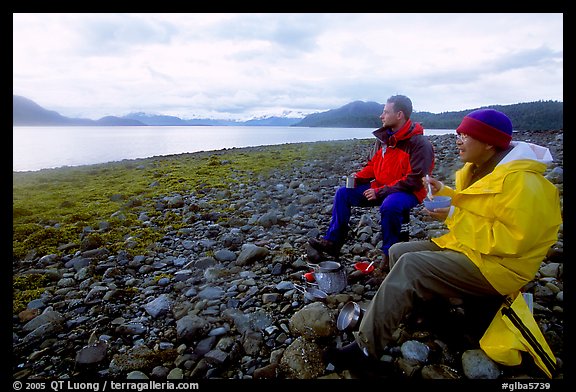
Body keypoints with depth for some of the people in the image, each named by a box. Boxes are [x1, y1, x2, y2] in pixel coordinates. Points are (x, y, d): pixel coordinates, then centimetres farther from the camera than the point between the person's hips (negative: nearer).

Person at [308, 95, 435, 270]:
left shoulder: (420, 143, -19)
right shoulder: (385, 137, 4)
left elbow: (414, 181, -23)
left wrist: (380, 192, -24)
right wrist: (358, 177, -4)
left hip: (407, 192, -8)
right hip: (381, 188, 8)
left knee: (389, 206, -39)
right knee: (343, 193, -2)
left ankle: (389, 254, -15)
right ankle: (332, 242, 1)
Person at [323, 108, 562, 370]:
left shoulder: (520, 181, -21)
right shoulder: (478, 168, 8)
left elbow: (514, 239, -27)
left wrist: (454, 218, -26)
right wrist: (443, 192, 1)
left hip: (495, 265, -10)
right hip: (465, 245, 10)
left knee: (410, 266, -27)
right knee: (398, 251, 6)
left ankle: (366, 347, -22)